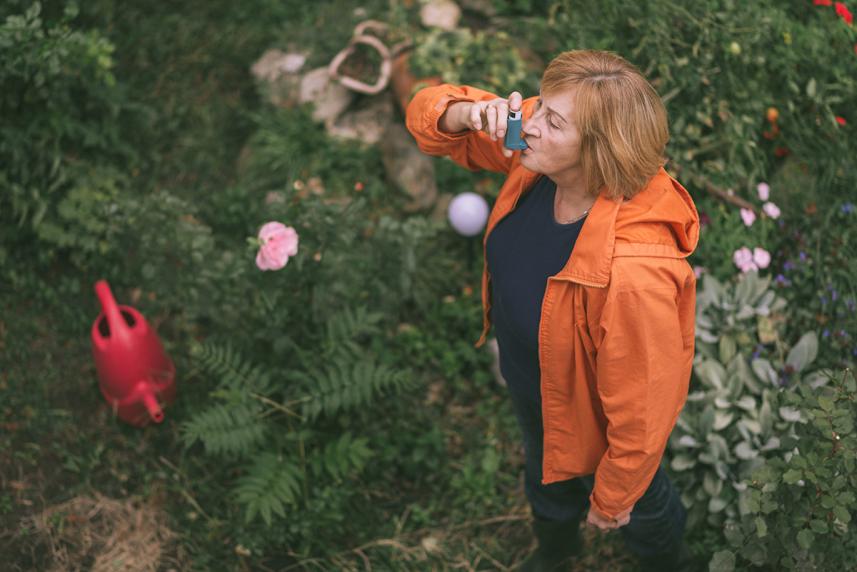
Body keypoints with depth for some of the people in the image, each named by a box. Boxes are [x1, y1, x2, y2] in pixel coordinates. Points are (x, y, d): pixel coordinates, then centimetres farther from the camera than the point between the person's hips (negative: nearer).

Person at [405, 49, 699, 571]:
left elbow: (641, 404, -33)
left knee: (638, 506, 31)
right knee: (547, 476, 38)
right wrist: (472, 113, -37)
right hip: (531, 387, 7)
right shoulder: (539, 160, -27)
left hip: (592, 422, -6)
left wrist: (613, 495, -16)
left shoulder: (635, 268, -47)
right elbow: (428, 113, -13)